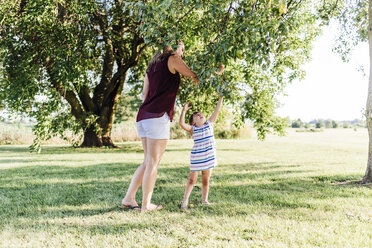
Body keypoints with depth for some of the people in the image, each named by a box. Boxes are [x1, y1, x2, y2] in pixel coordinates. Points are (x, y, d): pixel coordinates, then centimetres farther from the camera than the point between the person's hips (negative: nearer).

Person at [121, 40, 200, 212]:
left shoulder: (151, 67, 23)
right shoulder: (172, 60, 2)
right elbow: (193, 76, 9)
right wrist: (198, 81, 27)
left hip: (143, 115, 8)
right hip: (158, 116, -8)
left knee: (148, 161, 13)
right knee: (153, 163, -4)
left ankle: (128, 199, 13)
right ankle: (146, 205, 0)